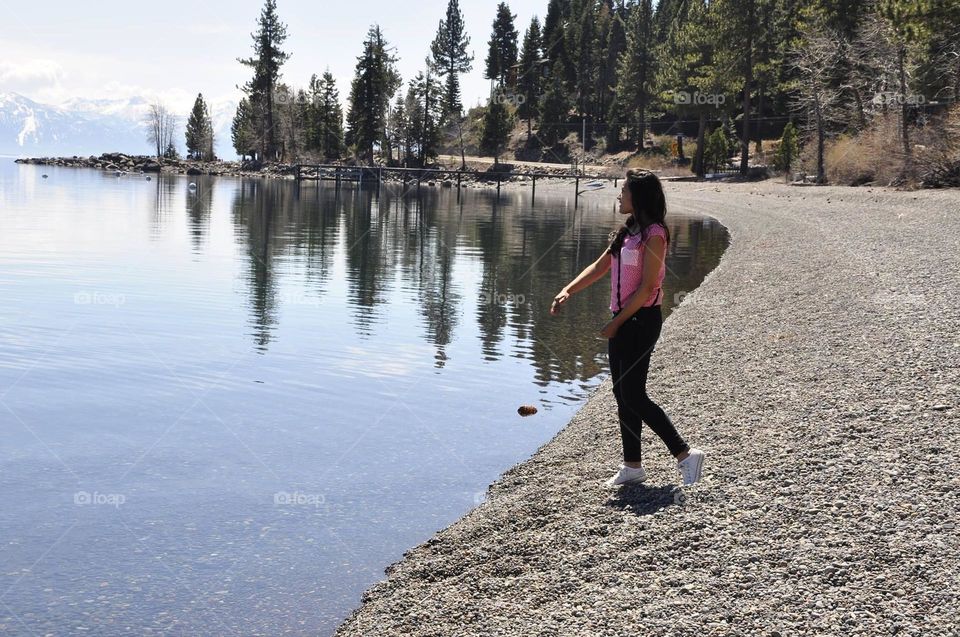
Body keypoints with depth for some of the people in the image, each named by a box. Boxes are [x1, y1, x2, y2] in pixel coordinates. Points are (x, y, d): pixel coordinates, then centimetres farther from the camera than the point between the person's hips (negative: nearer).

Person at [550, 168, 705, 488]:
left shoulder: (653, 234, -14)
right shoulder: (627, 231, 14)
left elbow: (647, 288, -17)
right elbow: (600, 267, 16)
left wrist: (616, 323, -15)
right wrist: (568, 291, 3)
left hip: (641, 320, -9)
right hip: (622, 320, 9)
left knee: (633, 396, -9)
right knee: (623, 395, 11)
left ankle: (685, 454, -2)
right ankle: (632, 465, 19)